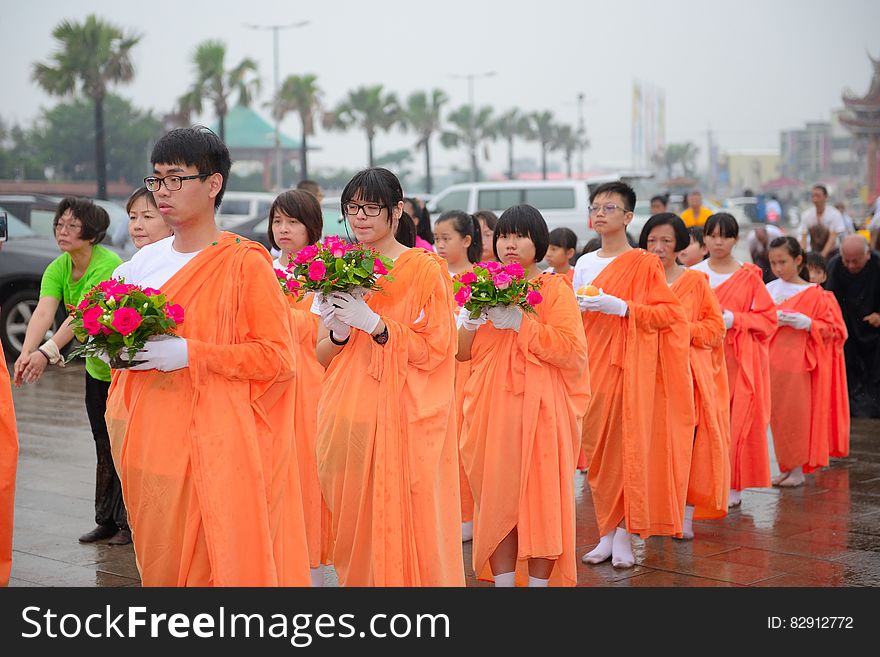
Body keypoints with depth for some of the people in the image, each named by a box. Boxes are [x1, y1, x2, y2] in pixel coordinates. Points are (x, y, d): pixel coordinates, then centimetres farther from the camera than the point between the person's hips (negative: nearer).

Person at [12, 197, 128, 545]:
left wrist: (46, 353, -46)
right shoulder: (58, 269, -4)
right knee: (104, 447, 14)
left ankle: (129, 523, 8)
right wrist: (26, 353, -37)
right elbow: (43, 312, -19)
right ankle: (106, 521, 23)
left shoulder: (108, 265, -25)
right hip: (96, 367, 7)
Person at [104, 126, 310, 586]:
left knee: (219, 563, -5)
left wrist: (190, 354, -17)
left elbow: (278, 356, -11)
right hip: (152, 442, 6)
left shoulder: (244, 263, -7)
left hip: (216, 447, -6)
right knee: (160, 564, 9)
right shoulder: (145, 261, 12)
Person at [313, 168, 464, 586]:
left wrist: (374, 324, -19)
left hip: (404, 420, -4)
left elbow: (435, 350, -9)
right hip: (347, 417, 5)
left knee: (403, 523, -4)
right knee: (354, 529, 6)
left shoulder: (426, 269, -3)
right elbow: (322, 356, 14)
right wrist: (339, 332, -8)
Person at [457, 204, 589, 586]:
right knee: (496, 501, 1)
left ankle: (539, 580, 5)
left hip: (539, 413, -4)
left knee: (539, 502, -3)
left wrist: (521, 322, -15)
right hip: (492, 413, 4)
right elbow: (462, 352, 15)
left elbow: (571, 351, -11)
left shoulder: (555, 289, 1)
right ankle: (502, 580, 7)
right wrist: (472, 322, -5)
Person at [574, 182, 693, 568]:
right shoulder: (584, 264, 13)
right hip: (592, 364, 5)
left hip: (630, 365, -5)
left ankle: (625, 534, 1)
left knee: (629, 446, -6)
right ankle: (607, 533, 12)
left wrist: (621, 307, -17)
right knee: (597, 448, 3)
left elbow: (668, 313, -8)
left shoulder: (644, 264, -2)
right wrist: (579, 307, 0)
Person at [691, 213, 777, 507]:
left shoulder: (749, 276, 3)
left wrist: (734, 320, -12)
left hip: (739, 361, -1)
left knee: (737, 420, -4)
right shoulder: (693, 274, 9)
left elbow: (768, 318, 2)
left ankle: (733, 486, 4)